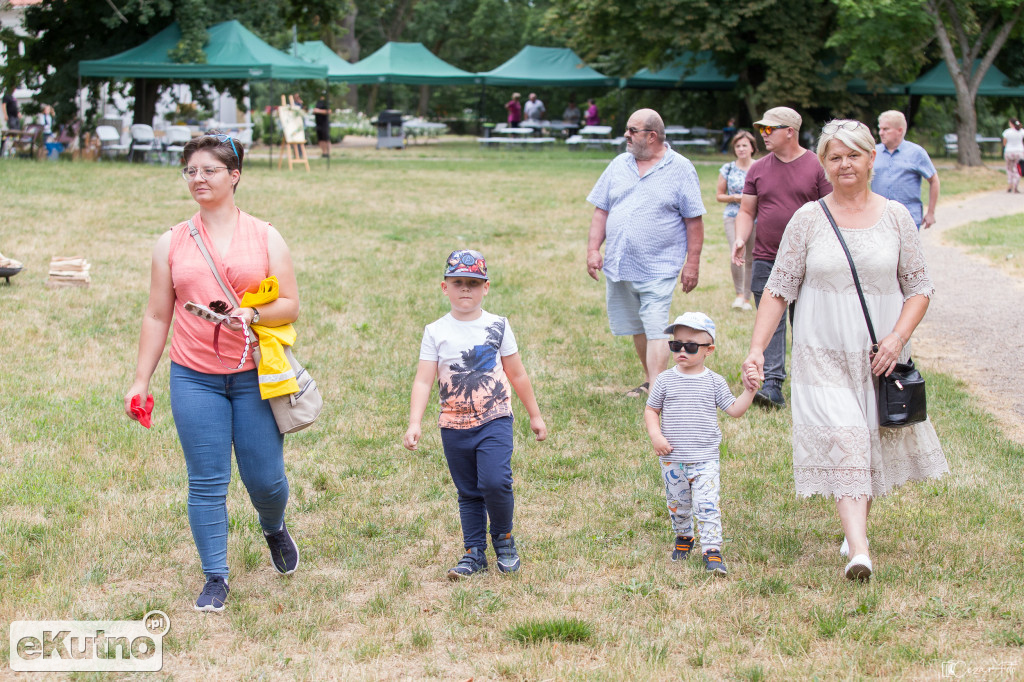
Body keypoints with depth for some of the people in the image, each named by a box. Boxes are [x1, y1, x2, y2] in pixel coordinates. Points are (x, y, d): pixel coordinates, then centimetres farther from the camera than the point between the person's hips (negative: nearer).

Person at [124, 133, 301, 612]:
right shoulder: (171, 243, 7)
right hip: (195, 379, 1)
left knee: (264, 477, 2)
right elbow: (157, 316, 10)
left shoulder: (265, 237, 4)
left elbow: (290, 305, 1)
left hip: (255, 376, 0)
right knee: (206, 483, -1)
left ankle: (274, 529, 37)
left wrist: (254, 315, -19)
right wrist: (141, 380, 7)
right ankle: (215, 578, 11)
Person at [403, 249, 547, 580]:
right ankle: (474, 552, 20)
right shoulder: (436, 332, 1)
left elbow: (517, 375, 11)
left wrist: (535, 416, 17)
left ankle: (503, 539, 6)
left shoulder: (498, 326, 3)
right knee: (468, 493, 9)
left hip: (494, 420, -1)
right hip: (454, 426, 1)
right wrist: (414, 424, -15)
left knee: (495, 482, -17)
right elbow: (423, 381, -4)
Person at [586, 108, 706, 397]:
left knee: (655, 330, -11)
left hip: (658, 268, -5)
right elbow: (601, 211, 12)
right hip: (618, 266, 5)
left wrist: (692, 263, -7)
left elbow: (694, 220, -3)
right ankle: (649, 380, 29)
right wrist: (593, 249, 3)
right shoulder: (619, 165, 10)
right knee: (637, 329, 14)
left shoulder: (680, 168, -3)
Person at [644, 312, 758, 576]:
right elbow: (651, 410, 7)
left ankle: (712, 551, -6)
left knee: (707, 504, -11)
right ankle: (683, 537, 40)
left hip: (705, 459, -1)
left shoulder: (714, 382, 1)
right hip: (672, 459, 1)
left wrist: (749, 390, -9)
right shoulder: (665, 380, 1)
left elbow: (734, 410, 5)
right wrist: (655, 436, -8)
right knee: (677, 504, 14)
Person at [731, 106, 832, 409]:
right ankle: (772, 385, -5)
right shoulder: (758, 169, 9)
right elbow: (747, 211, 12)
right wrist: (741, 238, -6)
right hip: (766, 260, 2)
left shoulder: (816, 167, -1)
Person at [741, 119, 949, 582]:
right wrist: (757, 348, -8)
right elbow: (779, 288, 1)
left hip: (879, 355, 2)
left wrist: (897, 337, -10)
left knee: (876, 440, 7)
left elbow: (920, 287, 6)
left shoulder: (895, 217, 3)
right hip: (823, 354, -2)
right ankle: (858, 552, -21)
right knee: (843, 439, -14)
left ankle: (855, 528, 30)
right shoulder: (808, 219, 1)